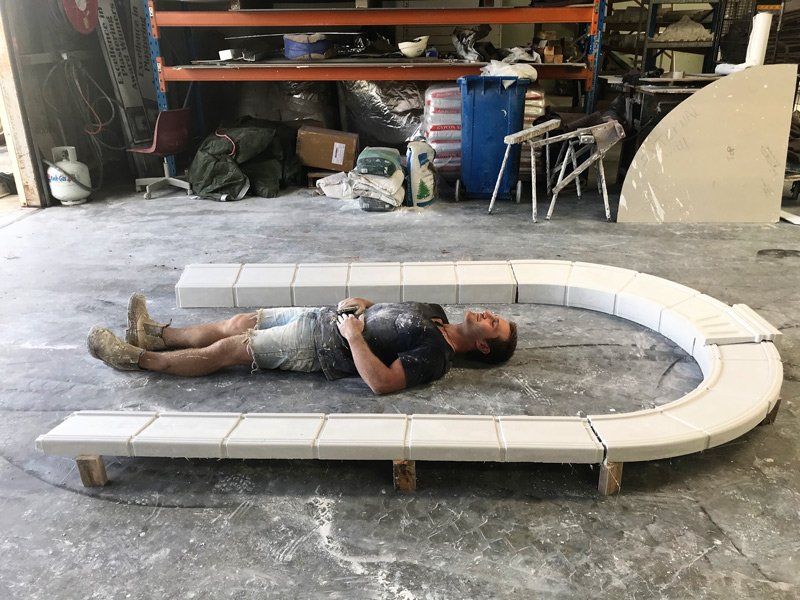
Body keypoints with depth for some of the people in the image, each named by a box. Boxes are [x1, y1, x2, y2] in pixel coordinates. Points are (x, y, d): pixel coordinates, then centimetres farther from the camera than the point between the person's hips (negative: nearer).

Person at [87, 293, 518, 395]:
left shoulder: (436, 354, -21)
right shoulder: (434, 313, 6)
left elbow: (383, 382, -32)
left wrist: (354, 336, -28)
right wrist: (360, 305, 1)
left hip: (321, 345, -8)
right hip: (328, 316, 8)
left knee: (227, 349, -3)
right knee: (239, 322, 12)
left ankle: (138, 358, 14)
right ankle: (156, 334, 29)